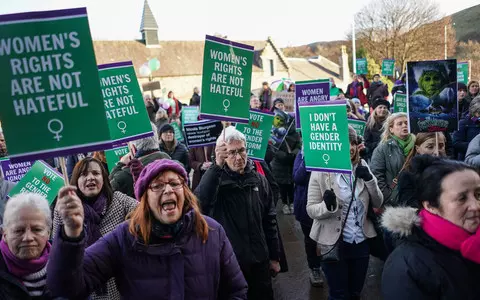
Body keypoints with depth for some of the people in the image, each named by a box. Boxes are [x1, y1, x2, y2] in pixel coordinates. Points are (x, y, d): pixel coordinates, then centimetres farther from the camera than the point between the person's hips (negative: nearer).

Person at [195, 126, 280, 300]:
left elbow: (270, 220, 7)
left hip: (259, 260, 3)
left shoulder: (259, 180, 2)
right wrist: (217, 165, -39)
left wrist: (274, 257, 9)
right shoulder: (216, 179, -8)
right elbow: (200, 202, -31)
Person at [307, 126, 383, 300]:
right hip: (334, 244, -4)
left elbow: (378, 203, 1)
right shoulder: (321, 171, -12)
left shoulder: (362, 168, 0)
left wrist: (370, 180, -16)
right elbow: (311, 210, -11)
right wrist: (327, 206, -32)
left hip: (361, 242, 4)